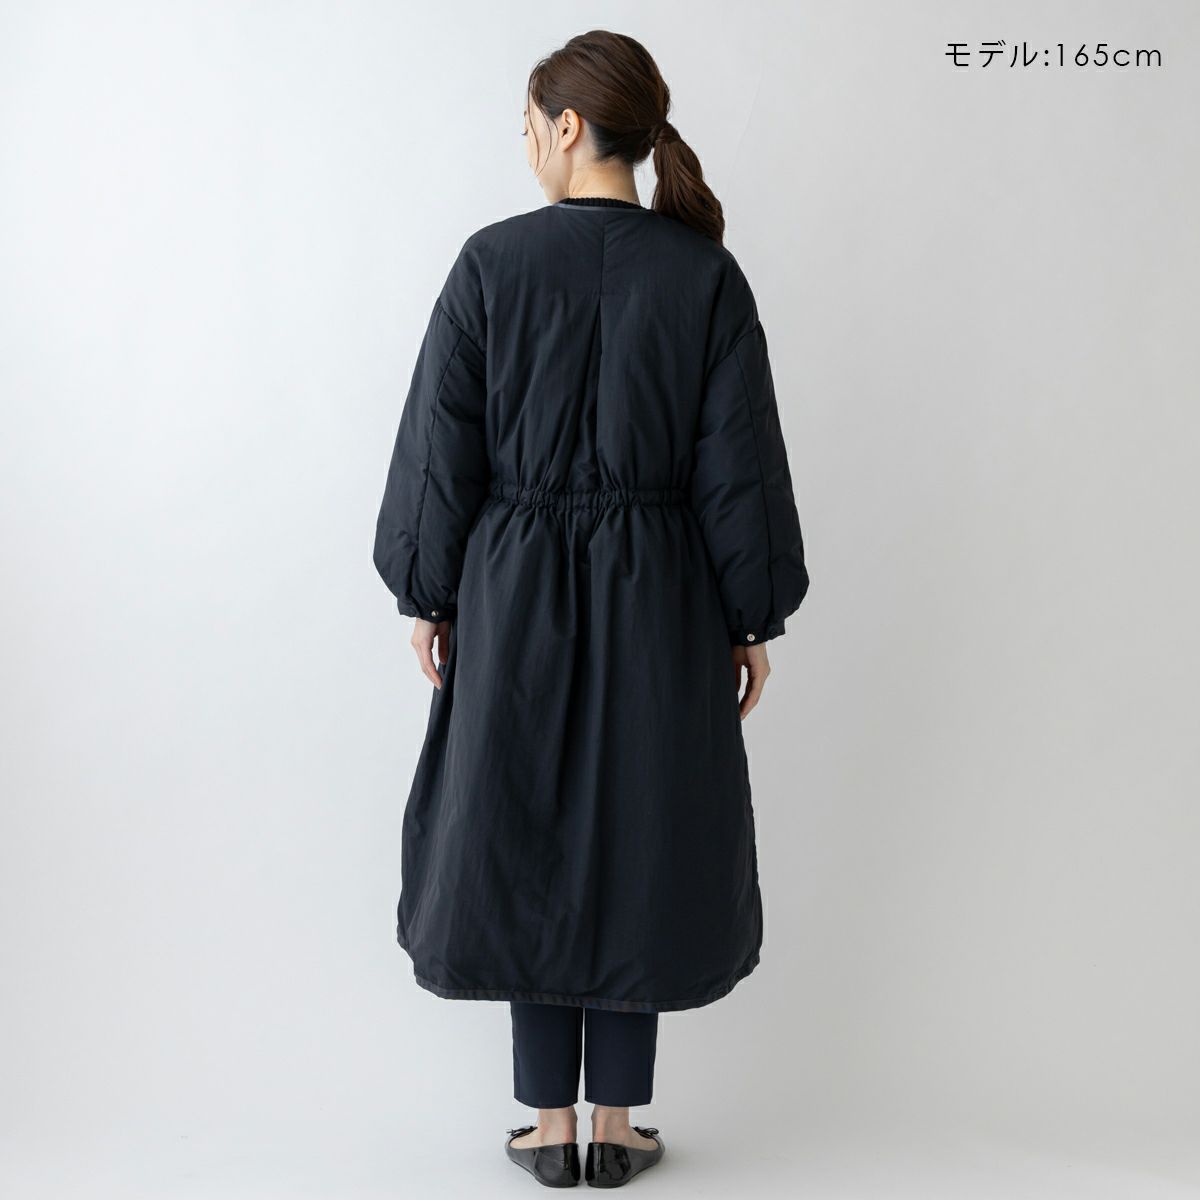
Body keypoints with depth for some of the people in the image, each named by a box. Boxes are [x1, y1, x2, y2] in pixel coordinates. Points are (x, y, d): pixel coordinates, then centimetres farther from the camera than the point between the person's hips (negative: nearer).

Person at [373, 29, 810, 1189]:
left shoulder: (492, 262, -8)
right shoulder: (706, 274, -4)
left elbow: (440, 451, -5)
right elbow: (740, 471, -3)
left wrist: (427, 594, 7)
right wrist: (753, 620, 6)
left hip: (516, 596, -1)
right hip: (659, 605, 1)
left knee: (522, 840, 13)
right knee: (637, 841, 13)